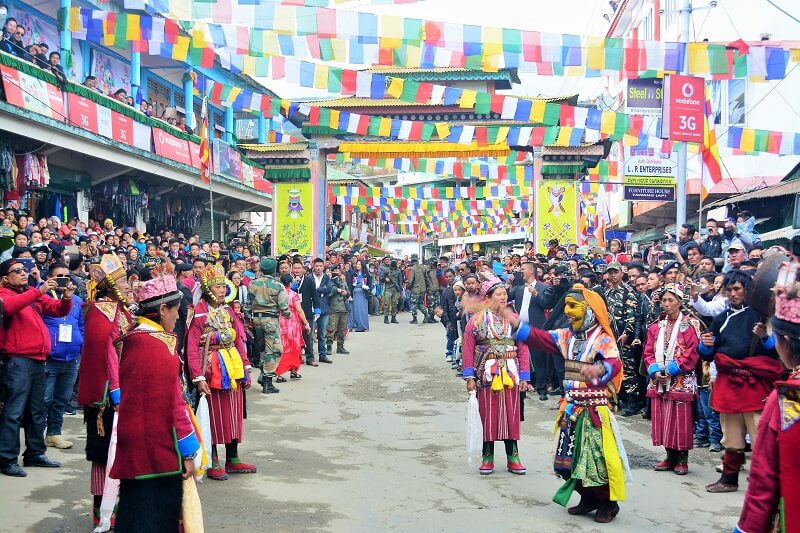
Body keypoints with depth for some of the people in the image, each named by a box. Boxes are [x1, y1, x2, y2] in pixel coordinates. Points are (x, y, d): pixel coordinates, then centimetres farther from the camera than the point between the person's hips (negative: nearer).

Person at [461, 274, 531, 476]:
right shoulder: (477, 320, -3)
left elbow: (523, 348, 2)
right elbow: (468, 349, -4)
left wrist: (524, 376, -2)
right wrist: (470, 376, -8)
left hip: (510, 374, 2)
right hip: (487, 374, -2)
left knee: (511, 414, 6)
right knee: (488, 415, 5)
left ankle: (513, 457, 16)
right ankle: (488, 457, 17)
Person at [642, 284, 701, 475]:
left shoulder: (690, 325, -2)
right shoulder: (656, 327, 13)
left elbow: (691, 354, -10)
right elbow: (649, 353, 9)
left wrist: (671, 370, -14)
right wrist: (655, 370, -8)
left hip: (681, 381, -5)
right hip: (659, 381, 5)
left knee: (680, 420, -1)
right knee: (663, 420, 7)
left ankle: (682, 459, 10)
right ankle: (670, 457, 18)